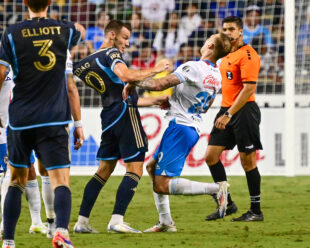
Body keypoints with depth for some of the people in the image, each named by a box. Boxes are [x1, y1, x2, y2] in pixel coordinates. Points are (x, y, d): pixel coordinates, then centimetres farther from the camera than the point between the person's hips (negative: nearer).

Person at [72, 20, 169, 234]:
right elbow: (126, 75, -26)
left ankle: (82, 221, 9)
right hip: (125, 113, -8)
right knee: (135, 169, -7)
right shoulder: (111, 53, -6)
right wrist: (155, 70, -15)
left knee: (104, 170, 13)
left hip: (108, 116, 8)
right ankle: (117, 220, -16)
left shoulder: (88, 62, 20)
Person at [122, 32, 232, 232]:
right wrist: (172, 101, 25)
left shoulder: (193, 67, -18)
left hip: (180, 127, -9)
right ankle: (166, 222, 18)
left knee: (161, 185, -11)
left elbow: (159, 85, -22)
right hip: (194, 128, 9)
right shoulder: (217, 77, 8)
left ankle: (216, 189, -20)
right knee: (152, 167, 22)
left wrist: (133, 82, -7)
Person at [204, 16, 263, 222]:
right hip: (227, 110, 9)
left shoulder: (247, 54, -12)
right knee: (211, 156, 3)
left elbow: (248, 89, -18)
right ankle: (227, 204, 12)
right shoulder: (226, 55, 16)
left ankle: (256, 211, 4)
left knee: (248, 161, -4)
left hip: (244, 111, -9)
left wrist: (229, 115, -20)